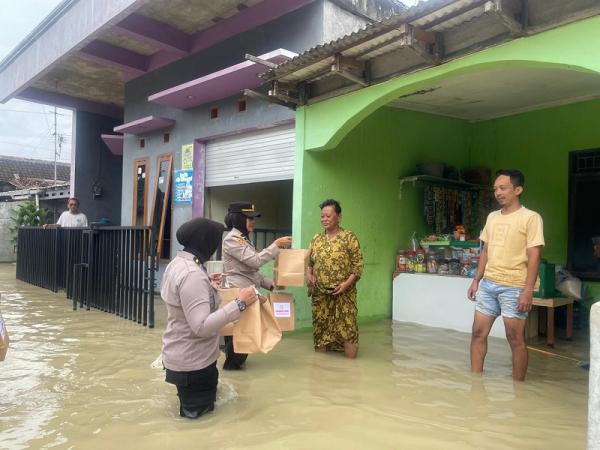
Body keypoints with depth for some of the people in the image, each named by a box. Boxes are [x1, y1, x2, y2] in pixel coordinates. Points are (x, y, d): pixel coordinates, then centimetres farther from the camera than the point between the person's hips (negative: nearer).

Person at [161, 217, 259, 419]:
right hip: (193, 361, -10)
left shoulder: (177, 263, 3)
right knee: (198, 411, 11)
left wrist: (208, 286, 16)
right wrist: (239, 304, -31)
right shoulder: (192, 274, -28)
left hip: (183, 355, 10)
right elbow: (202, 327, -32)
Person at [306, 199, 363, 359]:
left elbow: (358, 264, -6)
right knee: (320, 327, 10)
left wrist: (347, 283, -17)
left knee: (347, 327, -6)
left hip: (343, 294, -4)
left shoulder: (349, 237, -3)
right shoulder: (316, 239, 10)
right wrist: (308, 275, -4)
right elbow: (309, 262, 15)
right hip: (320, 294, 4)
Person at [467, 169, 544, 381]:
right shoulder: (492, 217, 12)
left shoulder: (531, 218, -7)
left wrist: (528, 290, -17)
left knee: (515, 339, 2)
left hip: (514, 287, -6)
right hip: (488, 284, 6)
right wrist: (476, 280, 13)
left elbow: (534, 256, -11)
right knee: (478, 333, 7)